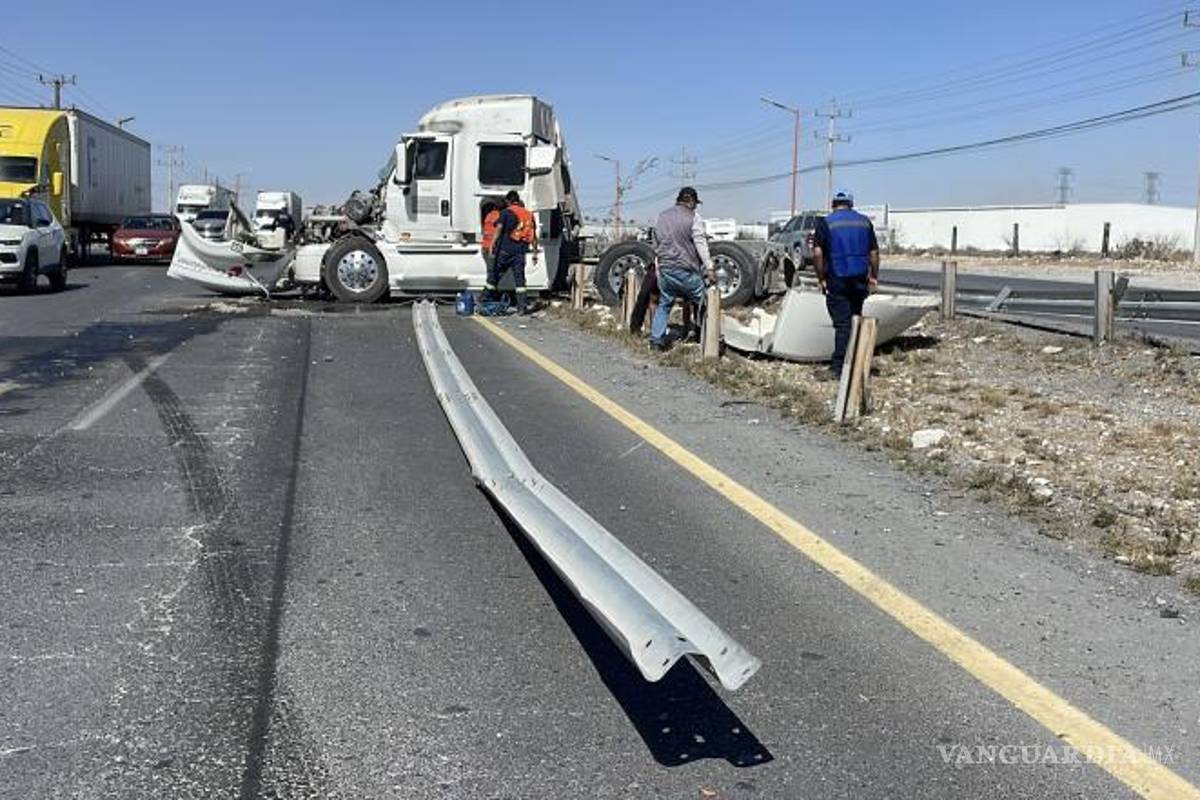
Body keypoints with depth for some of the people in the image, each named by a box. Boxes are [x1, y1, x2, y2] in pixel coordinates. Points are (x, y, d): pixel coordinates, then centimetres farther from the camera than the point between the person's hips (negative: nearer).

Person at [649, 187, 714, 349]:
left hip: (665, 269, 6)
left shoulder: (662, 217, 14)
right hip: (685, 269, -6)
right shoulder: (693, 217, -6)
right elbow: (700, 244, -12)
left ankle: (656, 339, 11)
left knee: (664, 304, 15)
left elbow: (656, 244, 19)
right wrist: (709, 268, -14)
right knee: (702, 302, 6)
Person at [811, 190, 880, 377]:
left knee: (842, 324, -2)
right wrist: (874, 276, 14)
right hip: (859, 280, 3)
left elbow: (817, 253, -13)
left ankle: (840, 368, -2)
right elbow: (874, 252, 6)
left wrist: (821, 278, -5)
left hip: (836, 280, -3)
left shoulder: (825, 223, -3)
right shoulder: (865, 222, 8)